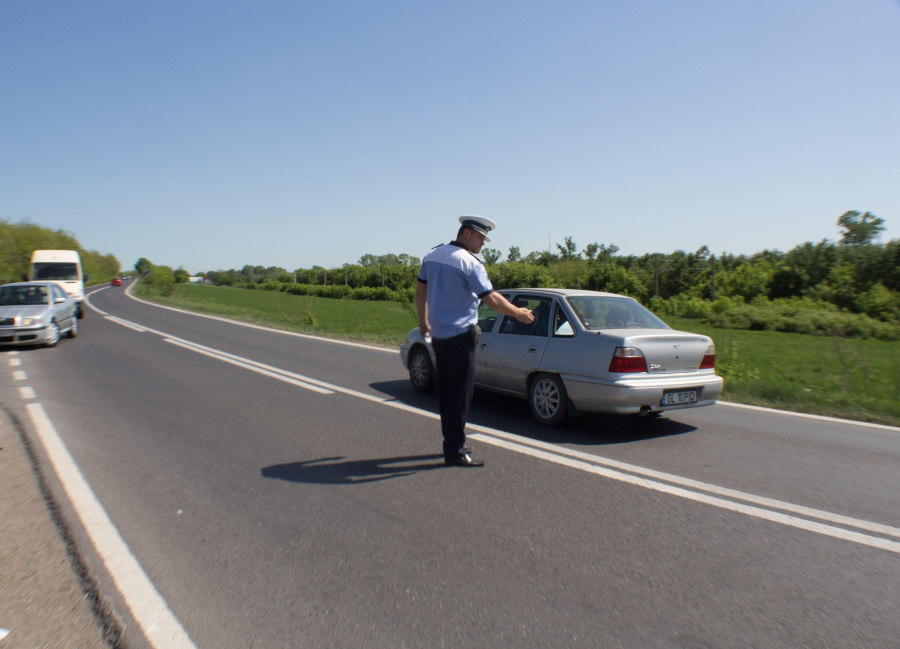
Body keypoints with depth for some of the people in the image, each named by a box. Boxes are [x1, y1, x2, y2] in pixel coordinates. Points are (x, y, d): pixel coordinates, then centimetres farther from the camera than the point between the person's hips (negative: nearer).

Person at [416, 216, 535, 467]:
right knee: (460, 395, -2)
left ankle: (451, 441, 25)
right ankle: (455, 451, 2)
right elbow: (491, 299, -15)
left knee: (446, 391, 15)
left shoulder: (432, 256, 10)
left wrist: (423, 322, 26)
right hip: (460, 335, -8)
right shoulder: (469, 263, -13)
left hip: (437, 334, 8)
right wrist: (518, 313, -3)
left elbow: (420, 291, 16)